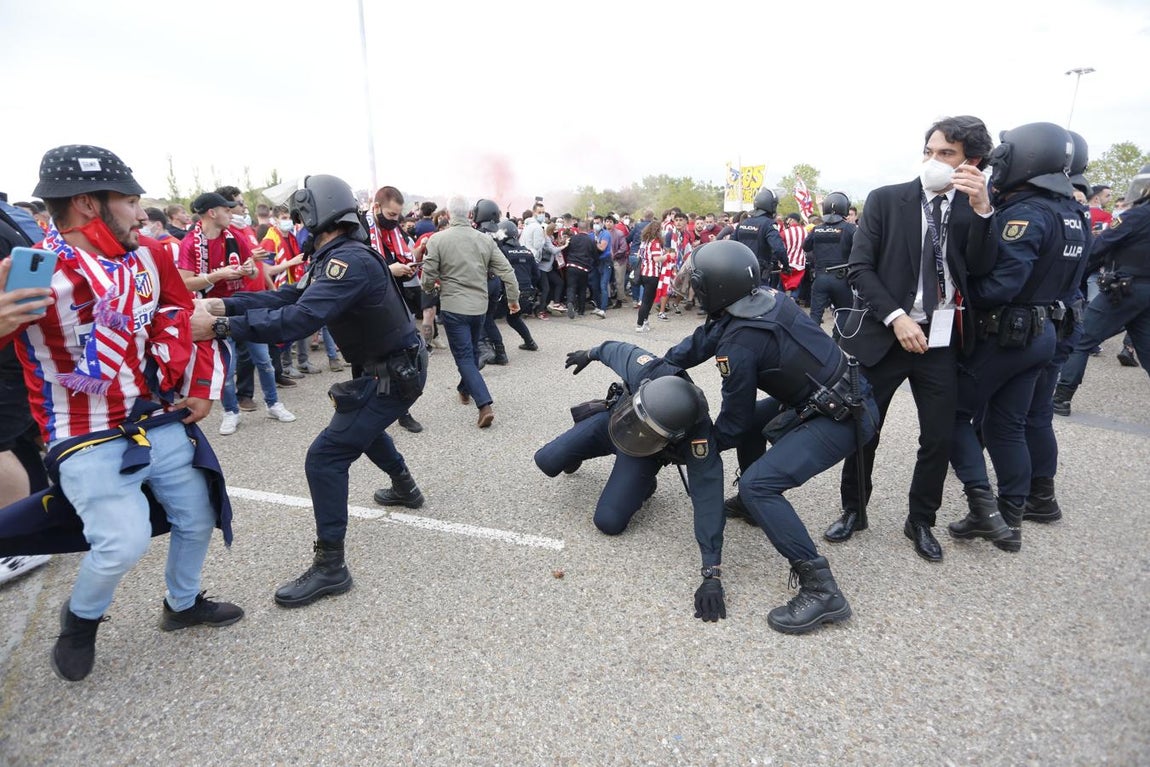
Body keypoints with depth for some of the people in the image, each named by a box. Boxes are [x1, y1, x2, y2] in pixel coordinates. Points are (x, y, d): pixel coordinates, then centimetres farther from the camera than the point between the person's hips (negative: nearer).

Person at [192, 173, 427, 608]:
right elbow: (290, 297, 4)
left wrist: (221, 327, -33)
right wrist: (224, 304, -5)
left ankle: (330, 567, -2)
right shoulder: (333, 256, 8)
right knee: (363, 426, 34)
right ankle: (405, 488, 54)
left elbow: (299, 319, -34)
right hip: (387, 368, 11)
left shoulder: (350, 260, -25)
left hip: (394, 375, -11)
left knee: (325, 458, -11)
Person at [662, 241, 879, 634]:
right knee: (753, 419, 24)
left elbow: (734, 423, -10)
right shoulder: (768, 297, -1)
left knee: (758, 484, -19)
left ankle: (821, 590, -17)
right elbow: (704, 338, 12)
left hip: (840, 417, -10)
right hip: (845, 391, 10)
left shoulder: (738, 343, -23)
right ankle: (752, 502, 39)